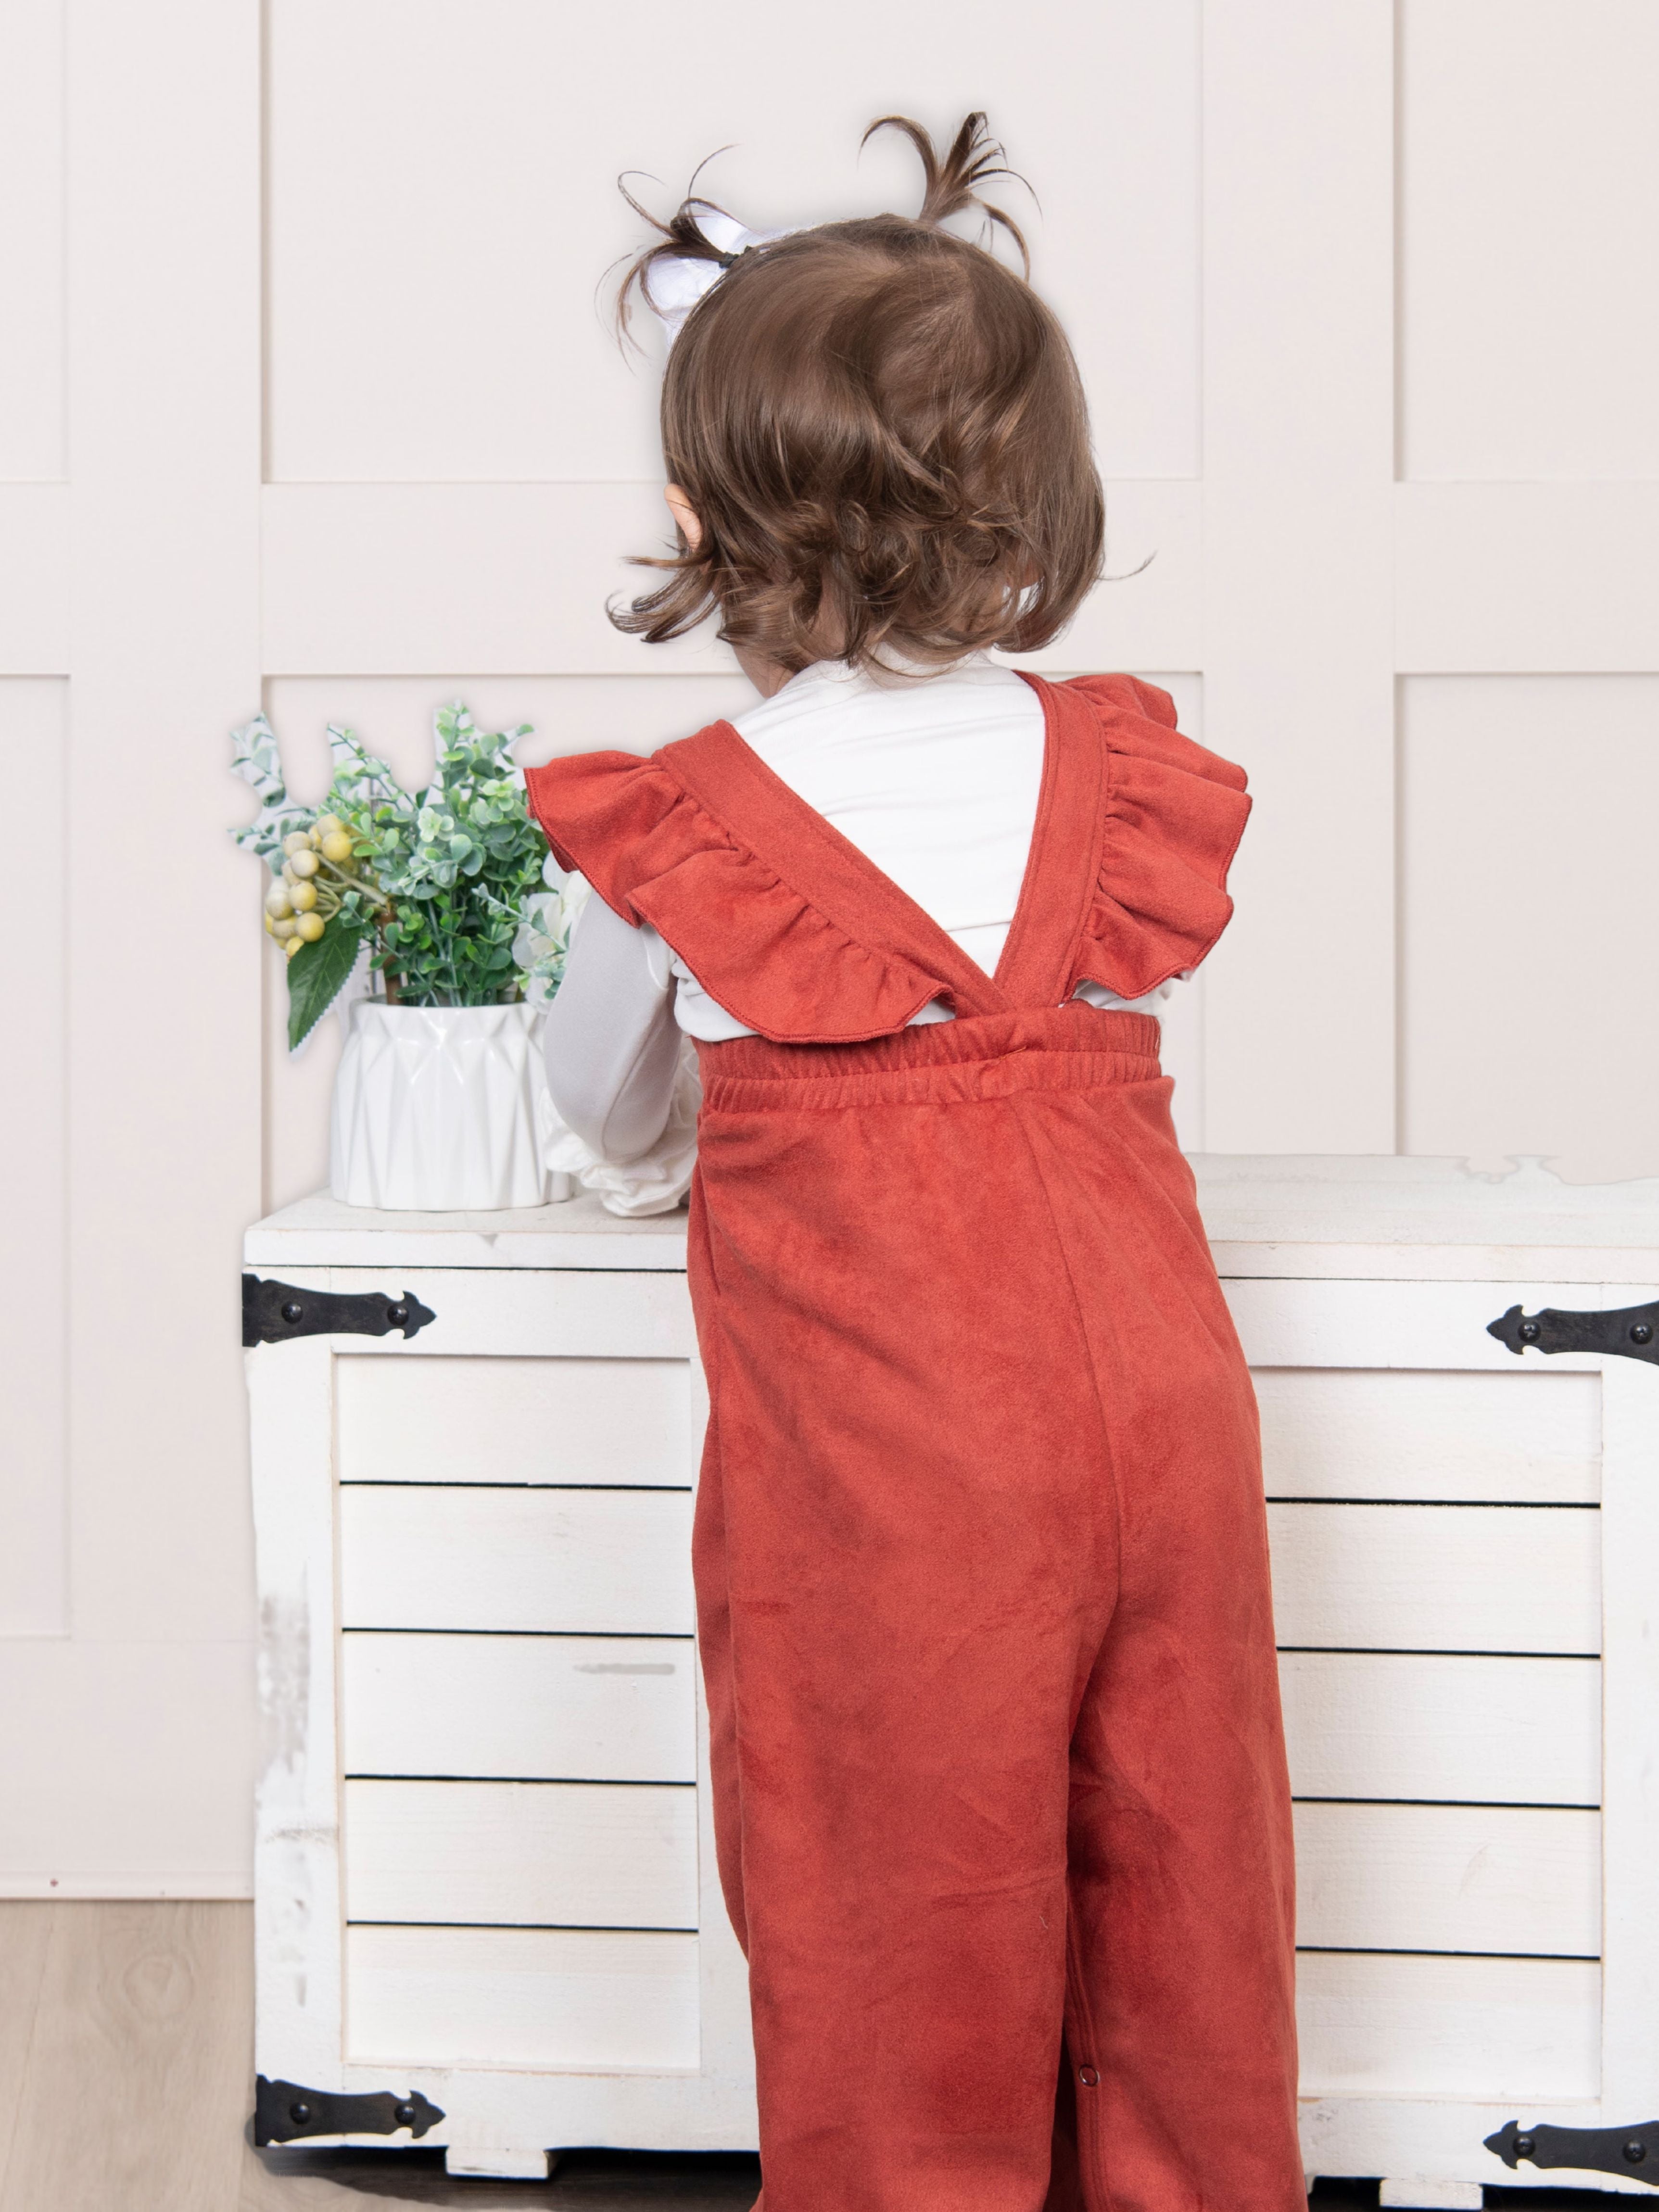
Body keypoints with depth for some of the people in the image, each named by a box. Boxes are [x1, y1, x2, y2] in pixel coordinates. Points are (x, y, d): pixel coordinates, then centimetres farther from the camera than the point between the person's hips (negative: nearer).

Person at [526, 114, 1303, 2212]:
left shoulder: (679, 829, -5)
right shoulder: (1121, 772, 3)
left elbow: (599, 1112, 12)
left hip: (882, 1479, -4)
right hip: (1159, 1398, 4)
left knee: (904, 1923, 8)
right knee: (1178, 1902, 16)